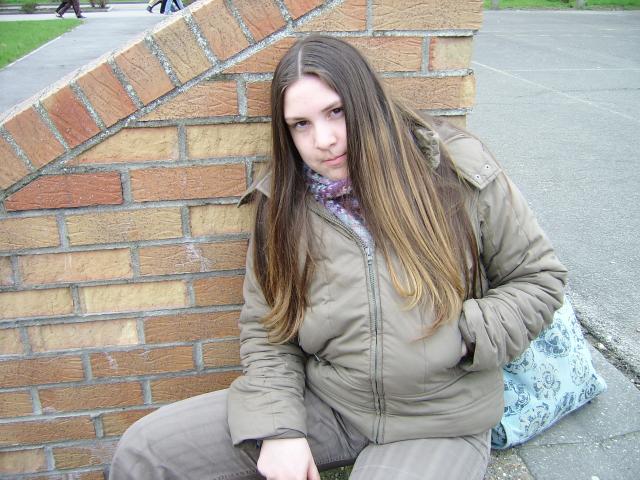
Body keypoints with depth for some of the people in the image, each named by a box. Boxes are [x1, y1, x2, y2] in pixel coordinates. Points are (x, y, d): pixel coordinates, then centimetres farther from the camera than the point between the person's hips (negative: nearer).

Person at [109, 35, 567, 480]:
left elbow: (539, 277, 1)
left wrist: (464, 335, -14)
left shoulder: (459, 172, -9)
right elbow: (266, 332, 3)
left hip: (438, 418, -2)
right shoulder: (284, 205, -2)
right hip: (326, 402, 3)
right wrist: (280, 427, -10)